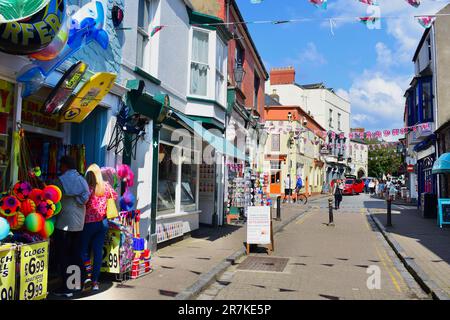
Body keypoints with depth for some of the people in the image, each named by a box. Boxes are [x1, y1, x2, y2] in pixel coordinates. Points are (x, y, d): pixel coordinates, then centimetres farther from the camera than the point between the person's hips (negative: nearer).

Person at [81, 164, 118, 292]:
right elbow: (115, 196, 16)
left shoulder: (87, 188, -14)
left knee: (84, 250, 13)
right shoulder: (106, 186, 0)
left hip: (89, 223, -4)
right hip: (103, 223, 4)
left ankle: (88, 276, 0)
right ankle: (95, 281, 14)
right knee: (98, 252, 9)